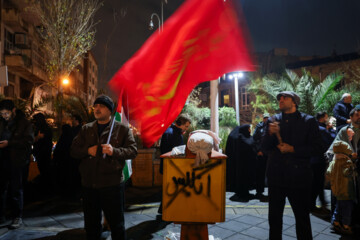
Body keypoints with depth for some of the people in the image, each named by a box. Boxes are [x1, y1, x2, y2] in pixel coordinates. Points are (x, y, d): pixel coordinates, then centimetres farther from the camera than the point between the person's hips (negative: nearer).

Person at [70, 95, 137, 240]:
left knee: (117, 224, 9)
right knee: (91, 224, 19)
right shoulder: (86, 129, 12)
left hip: (112, 184, -4)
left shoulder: (122, 129, -1)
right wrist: (88, 151, -10)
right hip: (88, 184, 4)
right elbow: (73, 151, 10)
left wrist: (114, 151, -23)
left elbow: (133, 150, -7)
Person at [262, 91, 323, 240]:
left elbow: (317, 148, -6)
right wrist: (271, 134, -15)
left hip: (298, 176, -2)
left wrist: (293, 149, -16)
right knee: (274, 216, 13)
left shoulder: (308, 121, -1)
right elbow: (265, 148, 3)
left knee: (302, 216, 13)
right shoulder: (273, 121, 6)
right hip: (276, 176, 2)